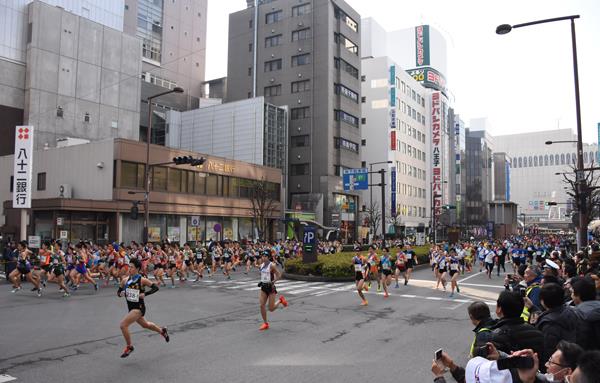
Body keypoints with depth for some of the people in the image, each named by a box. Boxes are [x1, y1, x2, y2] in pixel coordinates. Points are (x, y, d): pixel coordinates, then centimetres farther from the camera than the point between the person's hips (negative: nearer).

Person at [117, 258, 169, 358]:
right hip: (131, 308, 7)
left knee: (123, 325, -18)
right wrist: (120, 293, -12)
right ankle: (162, 331, 51)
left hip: (139, 308, -7)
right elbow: (119, 291, 11)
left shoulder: (142, 280, -15)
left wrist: (145, 294, -22)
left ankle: (129, 347, 3)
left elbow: (156, 287, -11)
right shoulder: (125, 280, 0)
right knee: (145, 325, 25)